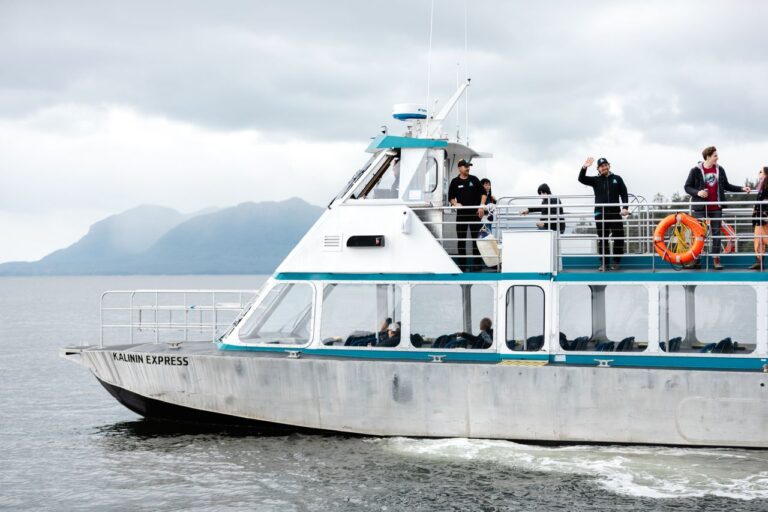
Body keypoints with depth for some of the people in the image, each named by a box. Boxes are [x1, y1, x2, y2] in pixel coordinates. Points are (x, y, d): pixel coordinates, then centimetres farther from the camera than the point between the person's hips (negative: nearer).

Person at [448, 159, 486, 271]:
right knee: (461, 239, 3)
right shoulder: (455, 182, 4)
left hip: (474, 213, 0)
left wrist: (482, 206, -5)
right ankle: (462, 264, 9)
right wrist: (455, 203, -13)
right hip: (461, 213, 0)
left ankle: (476, 262, 8)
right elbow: (450, 198, 7)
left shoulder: (474, 179, 5)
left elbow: (483, 193, 7)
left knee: (476, 238, 1)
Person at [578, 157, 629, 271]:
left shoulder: (617, 179, 9)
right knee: (602, 239, 2)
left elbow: (624, 194, 7)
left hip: (615, 213, 0)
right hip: (600, 214, 0)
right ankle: (603, 262, 7)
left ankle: (616, 261, 10)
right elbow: (581, 179, -5)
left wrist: (625, 208, -7)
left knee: (619, 238, -1)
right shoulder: (595, 180, 8)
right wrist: (584, 167, -22)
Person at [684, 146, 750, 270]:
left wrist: (742, 189, 9)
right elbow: (687, 187, 0)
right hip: (701, 208, -3)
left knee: (716, 233, 3)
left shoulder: (720, 170, 7)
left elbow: (726, 186, 16)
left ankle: (716, 259, 9)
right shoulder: (695, 171, -5)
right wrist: (697, 192, -17)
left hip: (716, 208, 3)